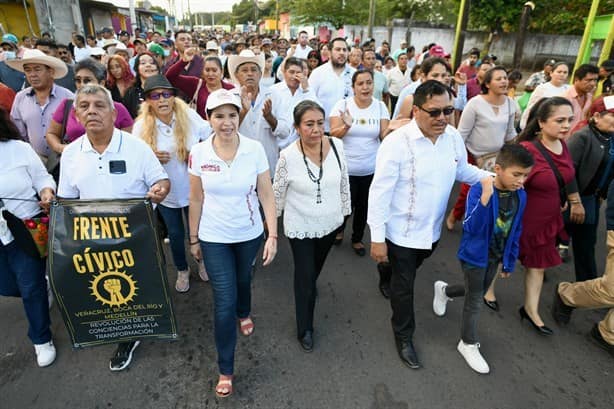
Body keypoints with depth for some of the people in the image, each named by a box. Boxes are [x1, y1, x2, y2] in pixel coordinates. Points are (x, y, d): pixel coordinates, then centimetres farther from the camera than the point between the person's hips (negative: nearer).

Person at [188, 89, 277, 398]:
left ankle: (245, 313, 63)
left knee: (243, 280, 27)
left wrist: (273, 235, -12)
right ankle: (225, 370, 23)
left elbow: (266, 194, -9)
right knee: (224, 302, 1)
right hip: (213, 238, -1)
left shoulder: (255, 149, -14)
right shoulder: (198, 153, -12)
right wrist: (193, 239, 5)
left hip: (249, 234, 1)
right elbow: (196, 200, -3)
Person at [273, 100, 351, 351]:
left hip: (330, 222, 4)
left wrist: (344, 209, 8)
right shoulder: (288, 156, -23)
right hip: (301, 226, -3)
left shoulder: (336, 146, -14)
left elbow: (344, 181, 1)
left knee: (317, 266, 28)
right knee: (305, 277, 5)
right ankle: (304, 329, 27)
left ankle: (309, 286, 62)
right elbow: (278, 191, -7)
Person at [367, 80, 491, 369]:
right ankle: (403, 337, 35)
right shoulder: (397, 143, -24)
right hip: (402, 232, -5)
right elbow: (380, 192, -21)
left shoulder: (454, 137, -5)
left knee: (407, 276, 29)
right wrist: (377, 238, -19)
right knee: (404, 286, 13)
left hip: (432, 230, 5)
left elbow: (462, 170, 13)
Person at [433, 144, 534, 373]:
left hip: (496, 257, 7)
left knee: (478, 292, 25)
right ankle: (468, 344, 29)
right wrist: (485, 197, -44)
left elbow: (516, 232, 5)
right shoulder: (479, 190, -25)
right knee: (475, 301, 7)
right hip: (474, 255, -6)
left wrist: (510, 261, 11)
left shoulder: (520, 195, -6)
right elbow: (471, 228, -34)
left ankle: (443, 290, 53)